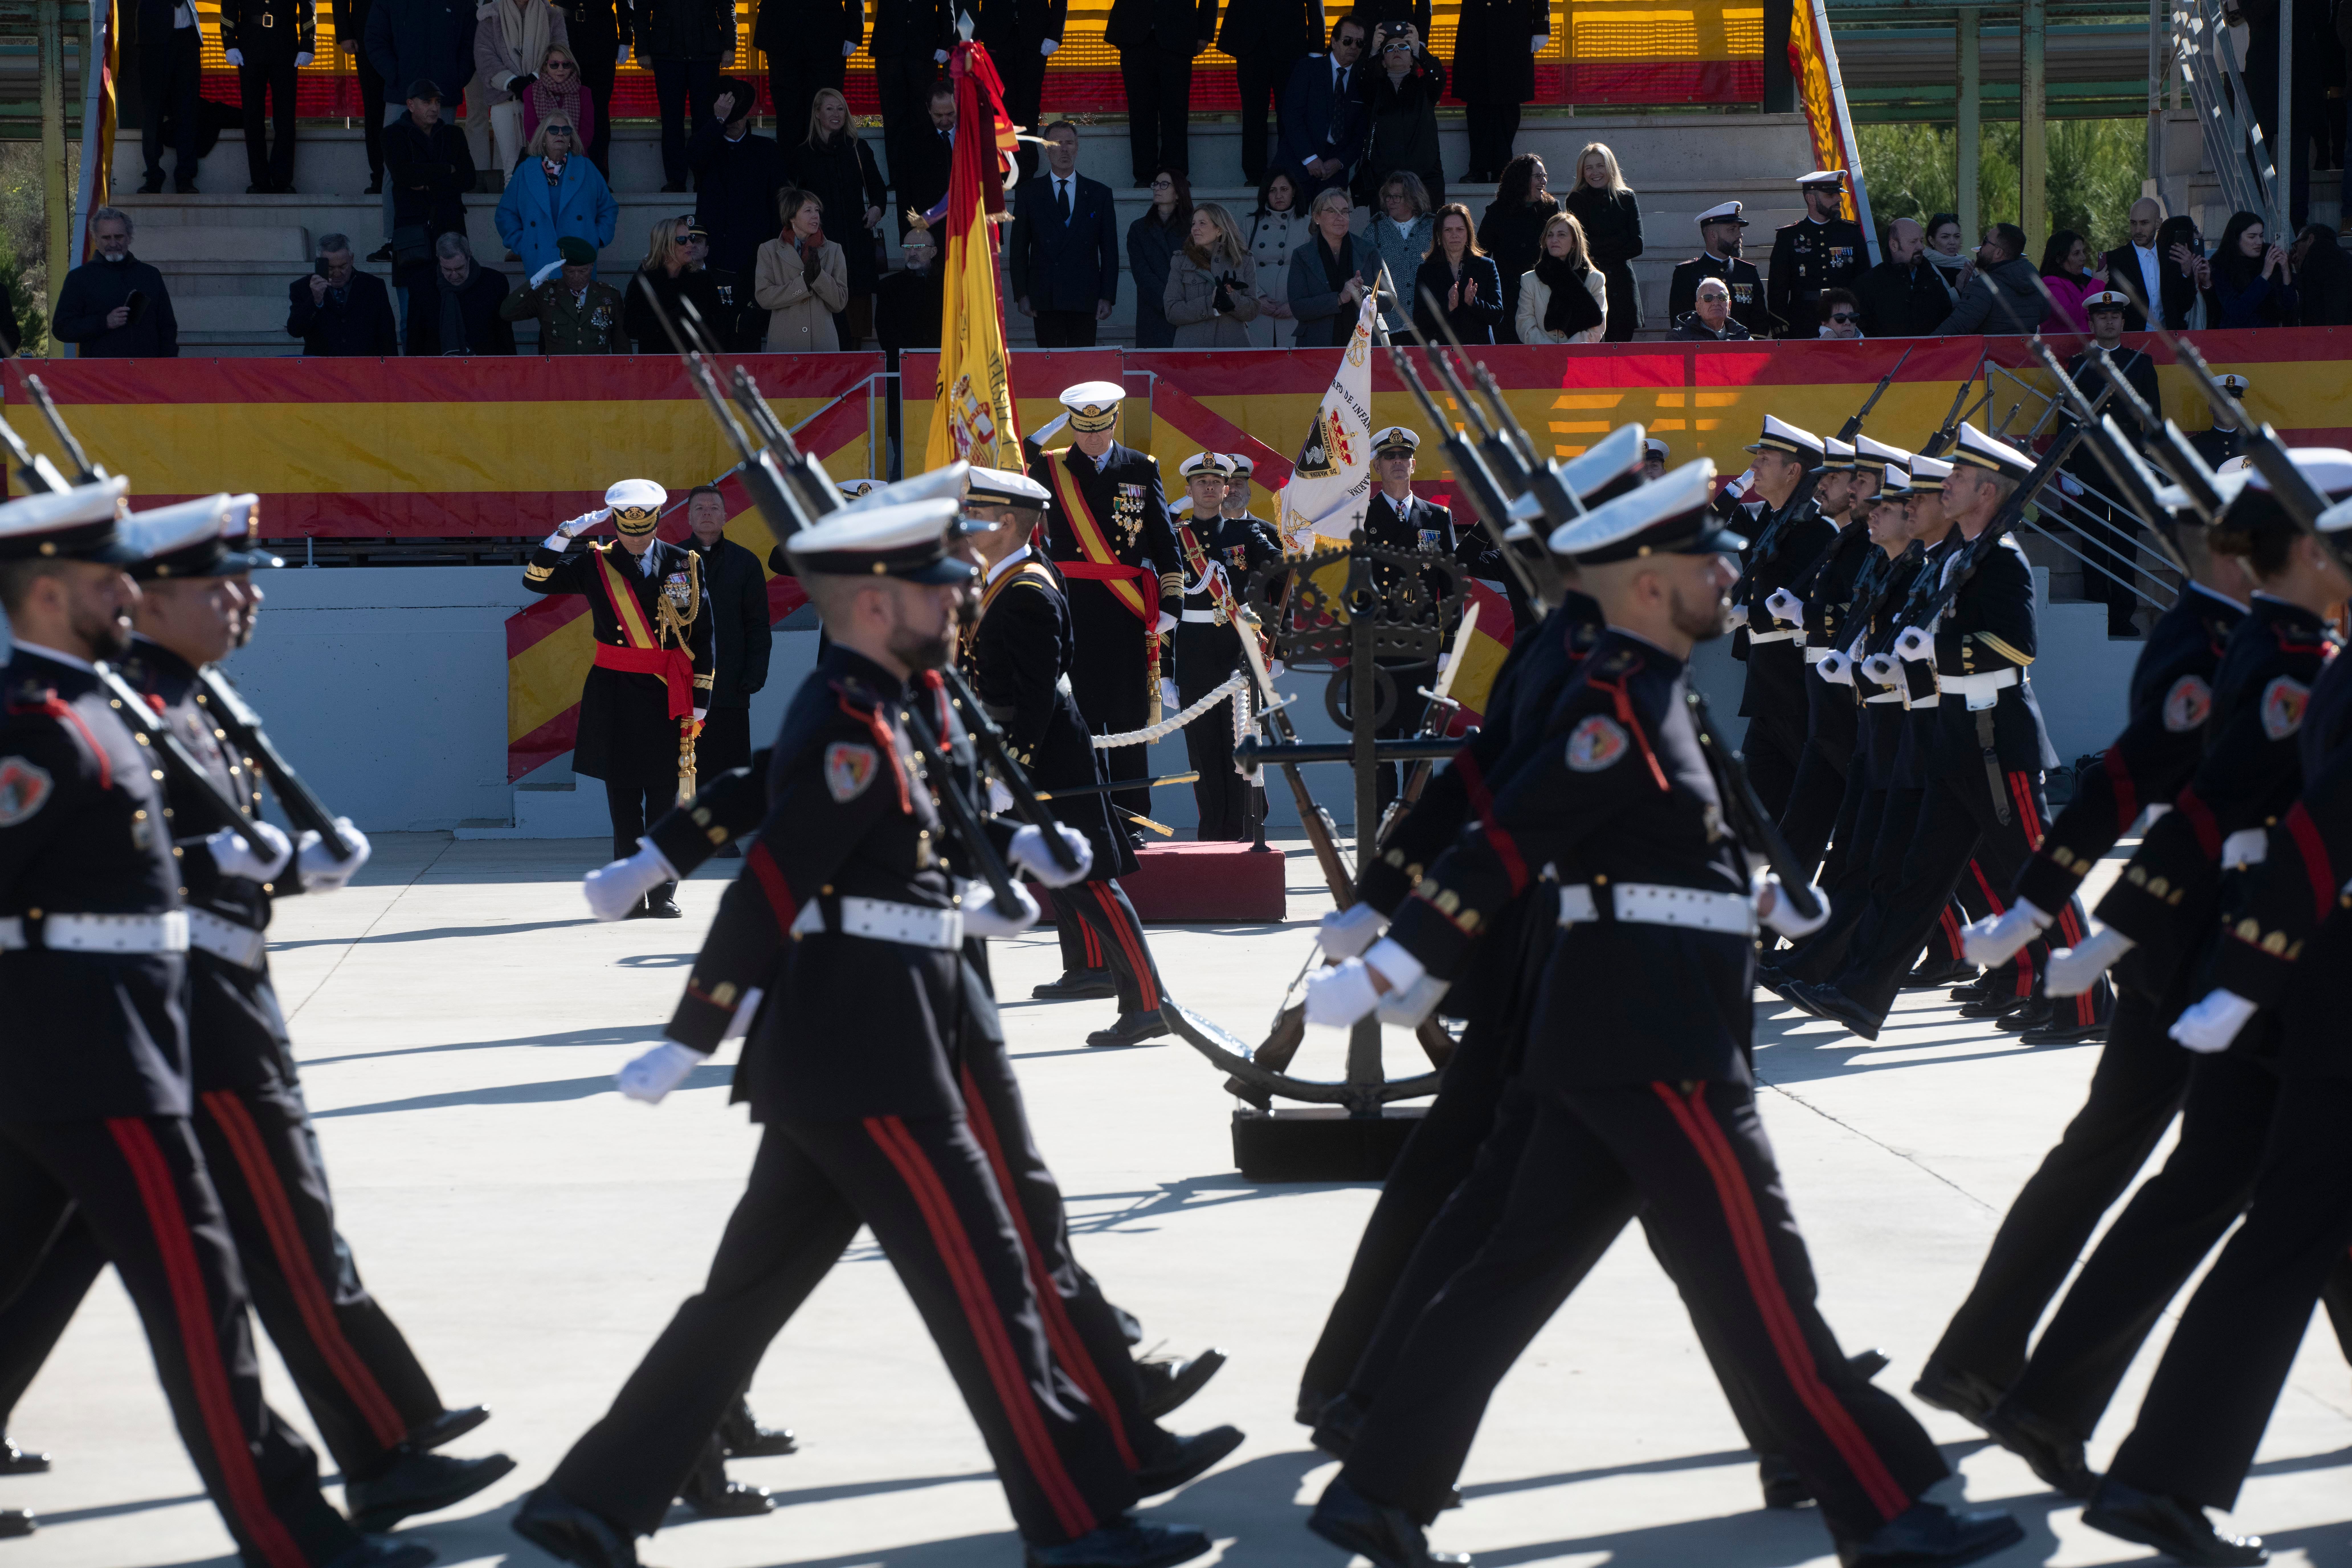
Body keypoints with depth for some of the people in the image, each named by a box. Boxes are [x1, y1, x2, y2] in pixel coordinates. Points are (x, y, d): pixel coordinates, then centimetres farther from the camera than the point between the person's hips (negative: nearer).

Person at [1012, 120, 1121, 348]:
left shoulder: (1099, 193, 10)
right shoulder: (1029, 193, 9)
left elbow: (1110, 250, 8)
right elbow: (1018, 249, 8)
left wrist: (1107, 297, 0)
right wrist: (1021, 295, -1)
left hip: (1085, 300, 0)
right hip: (1045, 300, 0)